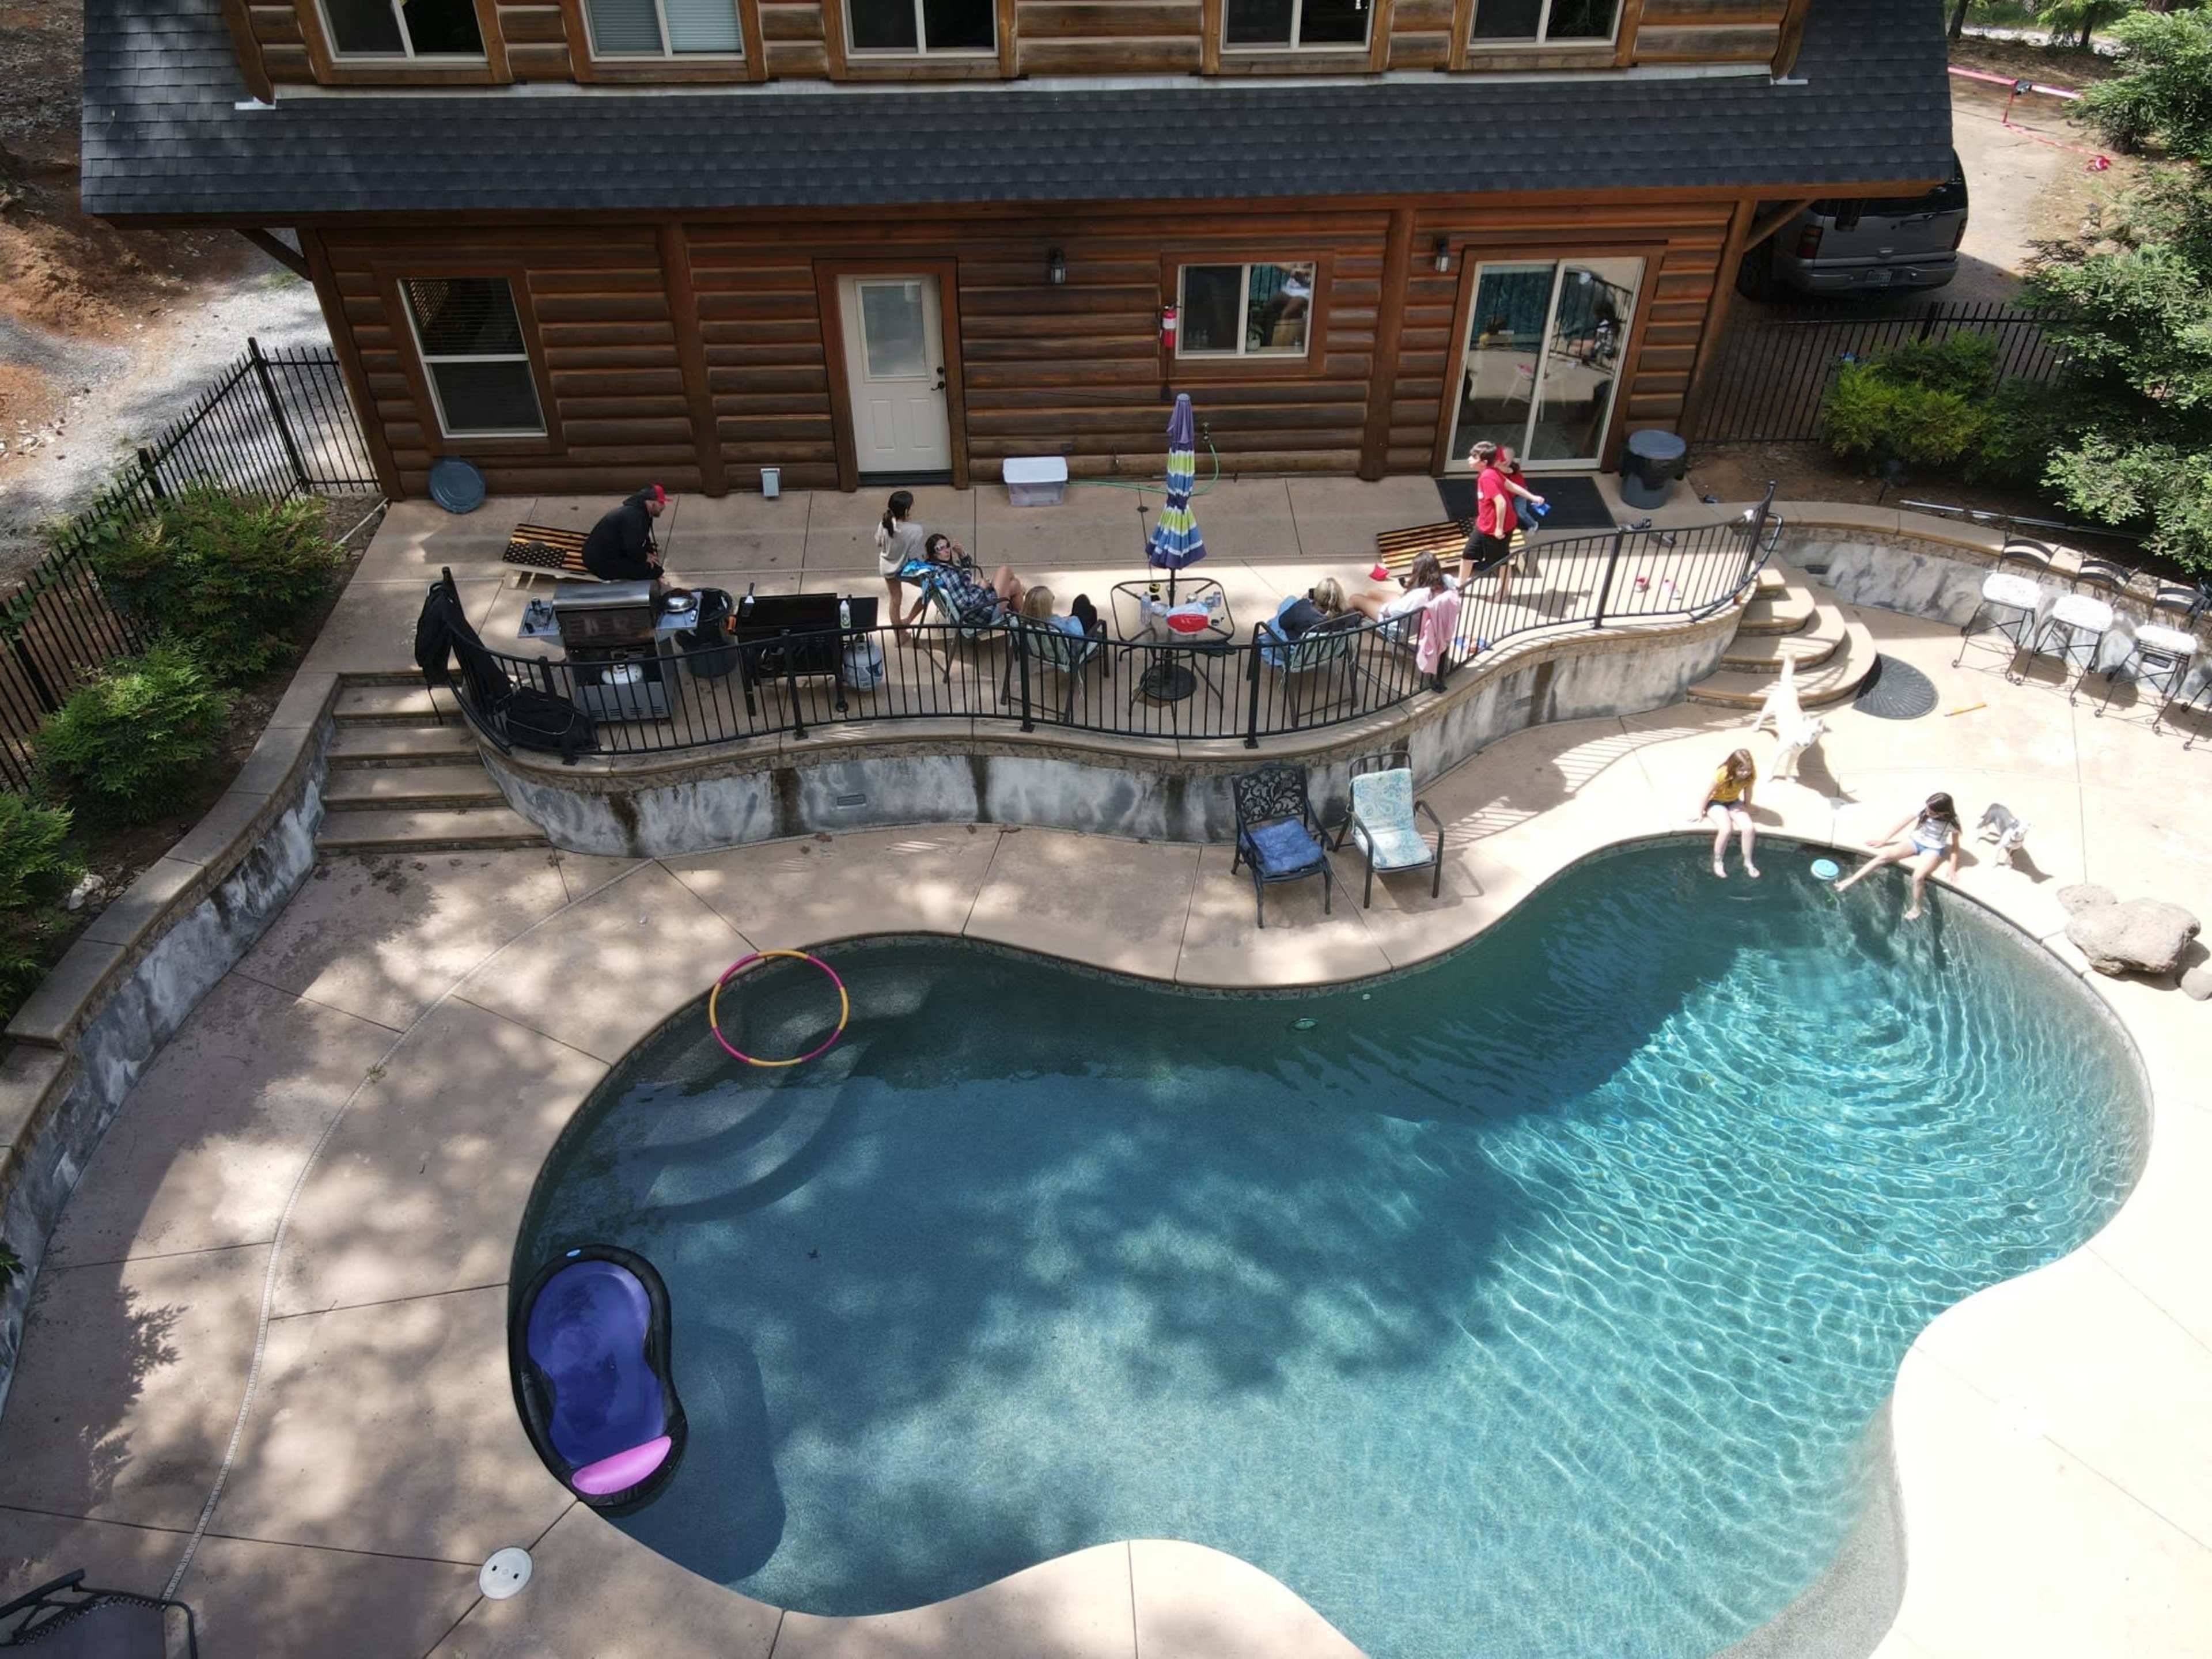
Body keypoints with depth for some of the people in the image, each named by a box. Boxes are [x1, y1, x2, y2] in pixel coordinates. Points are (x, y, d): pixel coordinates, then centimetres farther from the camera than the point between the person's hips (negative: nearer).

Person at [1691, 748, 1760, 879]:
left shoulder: (1751, 775, -21)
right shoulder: (1722, 774, -33)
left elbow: (1748, 791, 0)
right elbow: (1708, 793, -18)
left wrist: (1747, 808, 13)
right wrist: (1700, 812, -7)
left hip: (1734, 802, 4)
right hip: (1716, 802, -4)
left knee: (1749, 828, -20)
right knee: (1726, 829, -30)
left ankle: (1748, 863, 0)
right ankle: (1718, 862, -8)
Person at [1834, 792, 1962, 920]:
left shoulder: (1952, 821, -21)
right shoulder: (1924, 808, -17)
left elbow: (1955, 845, -8)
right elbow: (1904, 823, -6)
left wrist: (1953, 869, -11)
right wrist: (1883, 841, 0)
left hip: (1933, 849, -3)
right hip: (1915, 840, 3)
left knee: (1918, 876, -28)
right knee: (1885, 855, -19)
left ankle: (1915, 907, -2)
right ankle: (1851, 881, -20)